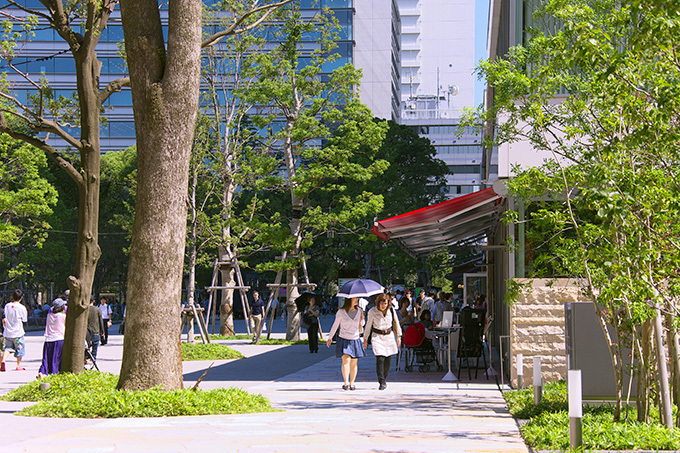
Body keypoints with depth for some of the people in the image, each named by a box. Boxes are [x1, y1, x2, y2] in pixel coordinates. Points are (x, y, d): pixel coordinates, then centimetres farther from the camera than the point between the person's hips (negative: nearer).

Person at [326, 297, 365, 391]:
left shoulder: (359, 311, 6)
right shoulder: (341, 312, -3)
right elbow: (335, 325, 7)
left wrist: (362, 320, -6)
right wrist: (330, 337, 7)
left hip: (355, 340, 3)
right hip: (344, 340, -3)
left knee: (354, 363, 3)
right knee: (346, 360, -16)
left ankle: (352, 383, 13)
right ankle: (346, 383, -19)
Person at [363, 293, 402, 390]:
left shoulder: (391, 310, -5)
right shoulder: (372, 312, -11)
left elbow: (396, 323, 9)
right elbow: (368, 326, 1)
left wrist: (399, 336, 10)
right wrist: (365, 339, 5)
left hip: (389, 336, 3)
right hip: (377, 337, -3)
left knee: (388, 360, 4)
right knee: (380, 359, -15)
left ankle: (384, 378, 25)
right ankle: (382, 382, -10)